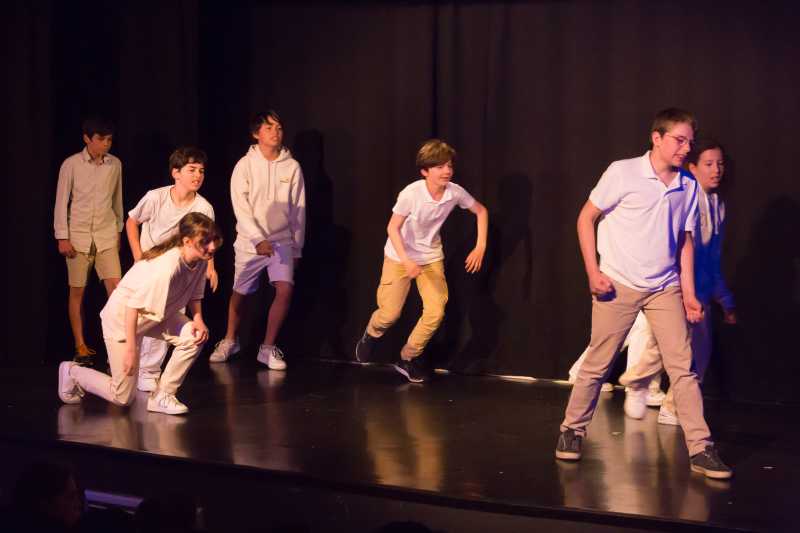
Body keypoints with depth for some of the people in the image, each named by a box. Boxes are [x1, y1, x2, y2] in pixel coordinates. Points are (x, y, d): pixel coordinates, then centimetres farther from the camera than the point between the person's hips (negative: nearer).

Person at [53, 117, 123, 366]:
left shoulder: (115, 165, 3)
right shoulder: (71, 164, -6)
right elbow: (61, 202, -4)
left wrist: (118, 230, 20)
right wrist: (62, 238, -7)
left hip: (106, 236, 2)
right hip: (78, 236, -2)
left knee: (115, 287, -10)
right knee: (77, 291, 3)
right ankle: (80, 346, 12)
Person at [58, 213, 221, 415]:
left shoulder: (200, 260, -13)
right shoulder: (167, 266, -38)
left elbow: (194, 294, 5)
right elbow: (133, 306, -32)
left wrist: (198, 319, -14)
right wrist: (131, 348, -28)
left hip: (155, 314, 8)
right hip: (123, 315, -8)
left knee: (194, 337, -19)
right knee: (122, 397, -1)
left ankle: (161, 396, -4)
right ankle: (71, 372, 26)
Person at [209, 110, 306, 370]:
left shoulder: (292, 167, -1)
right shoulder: (245, 165, -6)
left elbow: (298, 210, 5)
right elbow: (240, 207, -12)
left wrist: (297, 248, 7)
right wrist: (258, 240, -22)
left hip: (282, 241, 1)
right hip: (249, 241, -1)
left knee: (285, 290, -18)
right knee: (239, 294, 10)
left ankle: (268, 348, -5)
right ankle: (230, 341, 36)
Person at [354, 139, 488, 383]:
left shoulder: (455, 192, -17)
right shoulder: (411, 193, -29)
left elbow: (481, 211, 0)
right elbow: (393, 228, -24)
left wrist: (480, 247, -8)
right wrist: (406, 261, -34)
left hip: (431, 257, 3)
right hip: (400, 256, -3)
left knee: (436, 312, -9)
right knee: (390, 312, -1)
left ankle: (408, 358, 13)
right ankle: (370, 336, 36)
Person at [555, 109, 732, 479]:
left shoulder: (688, 186, 4)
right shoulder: (623, 173, -9)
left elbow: (685, 240, 12)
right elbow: (586, 218, -3)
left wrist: (688, 292, 7)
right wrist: (593, 271, -9)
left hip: (665, 289, 3)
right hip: (618, 285, -3)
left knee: (682, 366, -3)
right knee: (597, 364, 3)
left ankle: (700, 449, 0)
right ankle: (572, 430, 22)